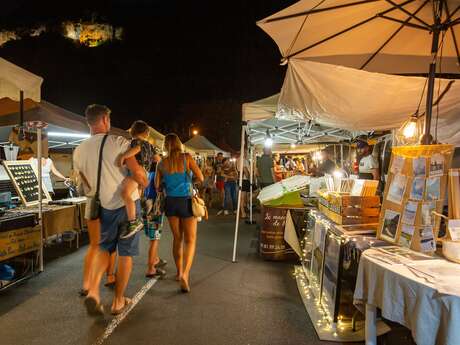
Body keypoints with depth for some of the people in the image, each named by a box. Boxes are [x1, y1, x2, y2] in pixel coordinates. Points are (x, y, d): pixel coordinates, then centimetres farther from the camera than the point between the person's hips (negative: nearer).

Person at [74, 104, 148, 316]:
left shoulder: (79, 151, 1)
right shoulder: (118, 142, -13)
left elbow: (87, 185, 10)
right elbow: (137, 173, -16)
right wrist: (145, 184, 5)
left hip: (105, 207, 4)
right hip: (128, 203, -3)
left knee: (104, 248, 23)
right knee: (126, 253, 9)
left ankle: (93, 290, 2)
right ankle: (118, 301, 20)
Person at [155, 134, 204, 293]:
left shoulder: (162, 163, 1)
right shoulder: (187, 157, -7)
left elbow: (157, 186, 3)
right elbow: (200, 178, -9)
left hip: (171, 202, 3)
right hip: (186, 201, -3)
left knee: (177, 238, 18)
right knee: (190, 239, 3)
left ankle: (179, 272, 28)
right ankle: (185, 273, -15)